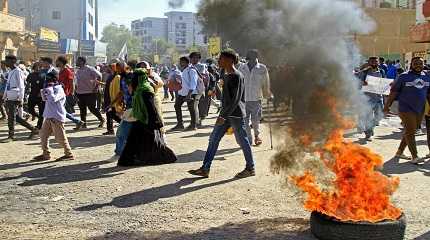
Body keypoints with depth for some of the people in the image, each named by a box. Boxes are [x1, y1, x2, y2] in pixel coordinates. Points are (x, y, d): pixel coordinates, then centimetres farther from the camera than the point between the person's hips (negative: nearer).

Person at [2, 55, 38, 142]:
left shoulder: (18, 72, -11)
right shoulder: (10, 72, 14)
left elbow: (21, 87, -15)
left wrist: (21, 99, -18)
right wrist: (4, 97, 21)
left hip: (15, 98, -9)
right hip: (9, 98, 9)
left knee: (11, 117, -3)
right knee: (15, 117, 11)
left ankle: (11, 136, 8)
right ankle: (33, 129, 17)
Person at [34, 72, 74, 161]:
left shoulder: (59, 89, -11)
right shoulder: (51, 89, 17)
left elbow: (53, 99, -25)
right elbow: (44, 99, 19)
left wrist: (49, 90, -17)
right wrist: (44, 92, 3)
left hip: (57, 117, -10)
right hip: (49, 116, 10)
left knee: (60, 137, -6)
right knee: (43, 134, 10)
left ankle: (69, 154, 3)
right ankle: (46, 154, 18)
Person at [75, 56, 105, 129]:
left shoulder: (90, 69, -12)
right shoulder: (78, 71, 12)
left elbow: (99, 76, -15)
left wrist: (96, 86, -15)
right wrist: (76, 90, 16)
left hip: (90, 93, -7)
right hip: (80, 93, 7)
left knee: (92, 108, -4)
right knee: (82, 109, 8)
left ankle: (102, 119, 16)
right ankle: (83, 124, 14)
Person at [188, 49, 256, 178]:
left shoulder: (237, 76, -16)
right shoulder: (226, 75, 12)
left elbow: (236, 99, -21)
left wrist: (224, 115, -23)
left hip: (236, 115, -9)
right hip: (226, 114, 9)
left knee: (243, 141, 3)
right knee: (213, 139, 5)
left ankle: (251, 168, 18)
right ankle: (205, 169, 9)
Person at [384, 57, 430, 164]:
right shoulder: (404, 77, -6)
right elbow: (394, 92, -5)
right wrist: (387, 106, -8)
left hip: (420, 110, 6)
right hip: (406, 109, -6)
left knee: (409, 132, 12)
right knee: (410, 132, -8)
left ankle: (400, 152, 25)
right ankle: (415, 157, -7)